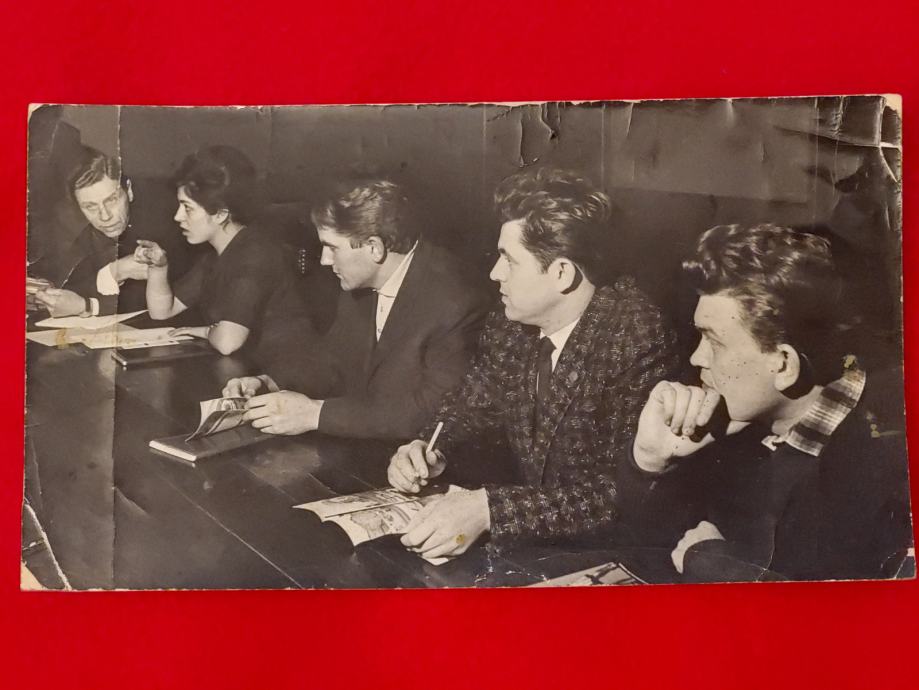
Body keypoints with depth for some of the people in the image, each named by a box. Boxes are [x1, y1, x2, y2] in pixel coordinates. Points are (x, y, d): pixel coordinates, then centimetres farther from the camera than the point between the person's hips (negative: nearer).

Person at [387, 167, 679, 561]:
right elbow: (470, 409, 12)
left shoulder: (637, 343, -23)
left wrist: (488, 509, -34)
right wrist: (428, 451, -9)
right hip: (530, 543, 6)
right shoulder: (510, 326, -3)